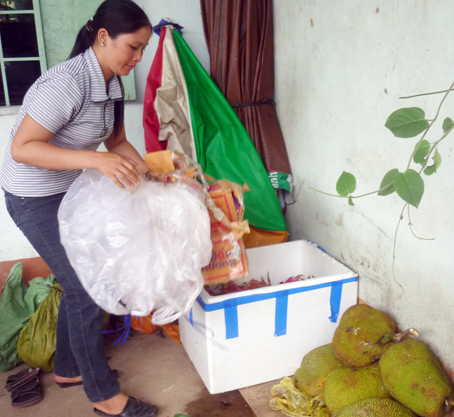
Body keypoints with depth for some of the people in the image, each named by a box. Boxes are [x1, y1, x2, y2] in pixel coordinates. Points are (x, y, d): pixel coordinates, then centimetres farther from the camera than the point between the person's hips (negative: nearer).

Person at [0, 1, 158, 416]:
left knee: (78, 281, 17)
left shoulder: (111, 82, -1)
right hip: (34, 198, -9)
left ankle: (69, 368, 37)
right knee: (86, 289, -4)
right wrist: (94, 159, -39)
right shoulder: (66, 83, -28)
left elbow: (117, 141, 9)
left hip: (67, 191, 9)